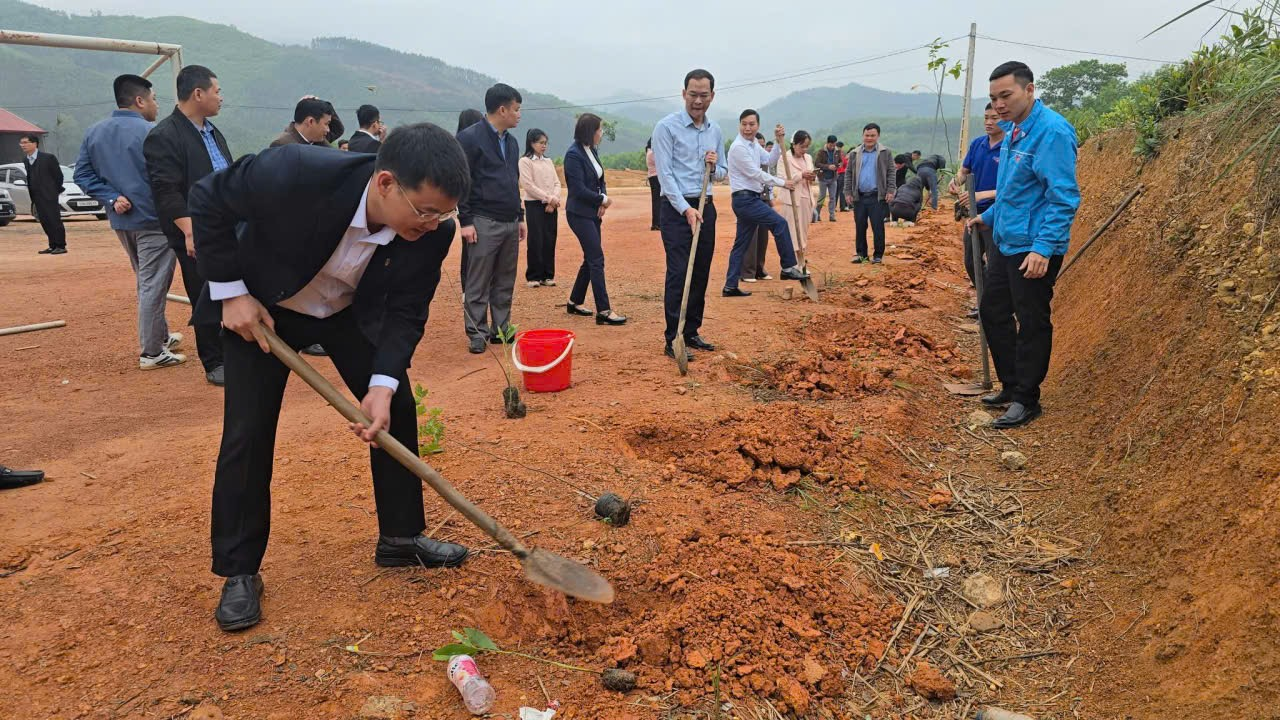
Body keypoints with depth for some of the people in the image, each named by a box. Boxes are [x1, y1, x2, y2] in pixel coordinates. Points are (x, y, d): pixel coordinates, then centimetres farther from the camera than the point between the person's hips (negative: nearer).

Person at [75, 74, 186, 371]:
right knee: (153, 285, -1)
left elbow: (82, 174, 4)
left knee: (146, 281, 22)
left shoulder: (93, 133, 6)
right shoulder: (150, 133, -16)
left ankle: (160, 335, 34)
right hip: (153, 220, -7)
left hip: (121, 221, 8)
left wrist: (112, 199, -2)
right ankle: (151, 352, 4)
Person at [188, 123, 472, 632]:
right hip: (262, 307, -3)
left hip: (352, 311, 3)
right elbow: (208, 199, -20)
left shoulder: (432, 229, -28)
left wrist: (383, 384, -30)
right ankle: (239, 572, 12)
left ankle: (401, 537, 20)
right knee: (247, 434, -4)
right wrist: (231, 292, -19)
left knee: (396, 411, 1)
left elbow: (406, 313, -16)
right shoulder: (294, 173, -39)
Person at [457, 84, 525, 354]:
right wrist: (465, 221, -14)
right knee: (478, 284, -1)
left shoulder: (511, 141, 16)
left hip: (510, 223, 7)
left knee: (505, 283, 10)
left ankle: (501, 330, 19)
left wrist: (520, 216, 19)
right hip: (484, 223, -7)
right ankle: (477, 334, 7)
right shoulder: (470, 138, -7)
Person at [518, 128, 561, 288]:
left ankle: (547, 275, 12)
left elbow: (557, 183, 10)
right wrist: (548, 198, -14)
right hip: (534, 205, -5)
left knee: (550, 241, 4)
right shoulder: (525, 161, -3)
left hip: (551, 206, 5)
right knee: (536, 241, -4)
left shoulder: (548, 161, 15)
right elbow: (528, 185, -11)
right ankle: (533, 276, 5)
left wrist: (554, 199, -8)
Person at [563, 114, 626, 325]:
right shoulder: (574, 155, -16)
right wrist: (603, 200, -8)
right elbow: (580, 190, -20)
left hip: (593, 213, 9)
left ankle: (575, 302, 25)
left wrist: (602, 201, -3)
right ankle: (604, 311, -7)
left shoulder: (592, 151, 10)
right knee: (597, 259, -9)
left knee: (591, 259, 13)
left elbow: (600, 180, 16)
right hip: (580, 214, -9)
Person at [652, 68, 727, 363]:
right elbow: (665, 174, -13)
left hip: (705, 207, 6)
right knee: (678, 273, -10)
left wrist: (715, 166, -5)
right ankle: (673, 339, -6)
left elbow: (722, 173, 20)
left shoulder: (715, 131, 12)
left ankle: (691, 333, 18)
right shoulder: (666, 126, -7)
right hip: (676, 208, -6)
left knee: (701, 273, 8)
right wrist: (686, 209, -21)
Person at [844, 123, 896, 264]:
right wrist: (848, 192, 5)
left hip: (877, 197, -3)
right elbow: (849, 174, 12)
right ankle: (860, 253, 16)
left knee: (878, 227, -2)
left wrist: (890, 190, -7)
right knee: (860, 227, 7)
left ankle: (878, 255, 6)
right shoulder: (856, 154, 10)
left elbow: (891, 173, 2)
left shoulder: (885, 153, 3)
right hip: (859, 197, 3)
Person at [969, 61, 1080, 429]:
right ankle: (1011, 385, 31)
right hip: (1005, 243, 10)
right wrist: (988, 217, 34)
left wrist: (1044, 248, -29)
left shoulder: (1051, 131, -18)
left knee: (1031, 323, 0)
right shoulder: (1013, 130, 11)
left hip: (1034, 249, -10)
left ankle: (1026, 399, 13)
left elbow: (1063, 197, -23)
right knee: (993, 310, 17)